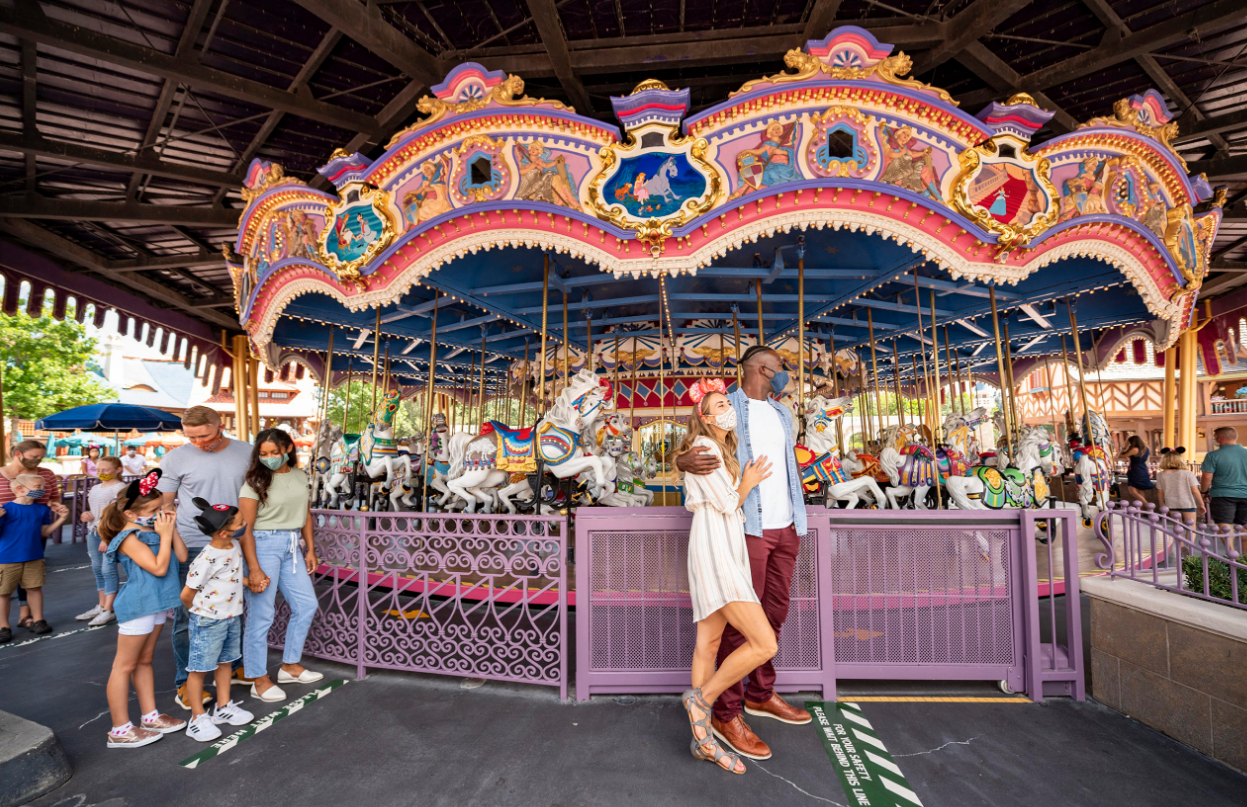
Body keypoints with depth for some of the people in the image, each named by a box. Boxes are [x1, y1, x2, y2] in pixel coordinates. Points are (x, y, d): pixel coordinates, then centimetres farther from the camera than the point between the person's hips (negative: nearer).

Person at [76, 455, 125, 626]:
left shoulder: (119, 488, -10)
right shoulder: (95, 488, 16)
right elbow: (92, 510, 27)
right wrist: (86, 515, 2)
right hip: (93, 531, 9)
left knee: (108, 569, -7)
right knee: (97, 568, 14)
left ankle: (108, 610, -3)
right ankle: (101, 605, 24)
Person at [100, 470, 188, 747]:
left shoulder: (154, 531, 5)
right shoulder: (130, 538, -19)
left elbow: (181, 557, 2)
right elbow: (159, 567, -25)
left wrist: (172, 530, -6)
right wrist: (165, 535, -21)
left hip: (156, 605, 9)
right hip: (137, 606, -9)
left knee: (144, 661, 18)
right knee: (125, 665, 4)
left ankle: (150, 716, 28)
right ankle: (120, 730, 14)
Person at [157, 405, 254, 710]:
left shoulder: (246, 453, 1)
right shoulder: (176, 458, -4)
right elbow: (164, 504, 1)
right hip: (192, 547, -2)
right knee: (187, 615, 7)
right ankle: (185, 682, 22)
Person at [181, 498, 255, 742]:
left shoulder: (235, 547, -1)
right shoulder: (207, 559, -26)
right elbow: (187, 594, -15)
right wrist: (201, 612, 1)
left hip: (232, 617, 8)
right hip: (208, 621, -8)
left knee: (226, 662, 19)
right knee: (199, 668, 7)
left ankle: (223, 707, 34)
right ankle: (198, 718, 21)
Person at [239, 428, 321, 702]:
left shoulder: (300, 476, 7)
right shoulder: (256, 481, -10)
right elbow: (245, 528, -13)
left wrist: (310, 549, 13)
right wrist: (254, 569, -17)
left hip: (292, 546, 6)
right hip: (263, 545, -6)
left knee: (306, 605, 12)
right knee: (261, 615, 1)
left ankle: (290, 665, 30)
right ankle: (259, 680, 16)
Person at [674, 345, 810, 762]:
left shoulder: (782, 414, 19)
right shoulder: (725, 407, -2)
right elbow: (689, 452, -7)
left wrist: (796, 521, 15)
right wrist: (685, 462, -31)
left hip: (785, 527, 7)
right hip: (748, 528, -7)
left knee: (774, 613, 14)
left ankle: (760, 695, 30)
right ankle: (726, 713, 9)